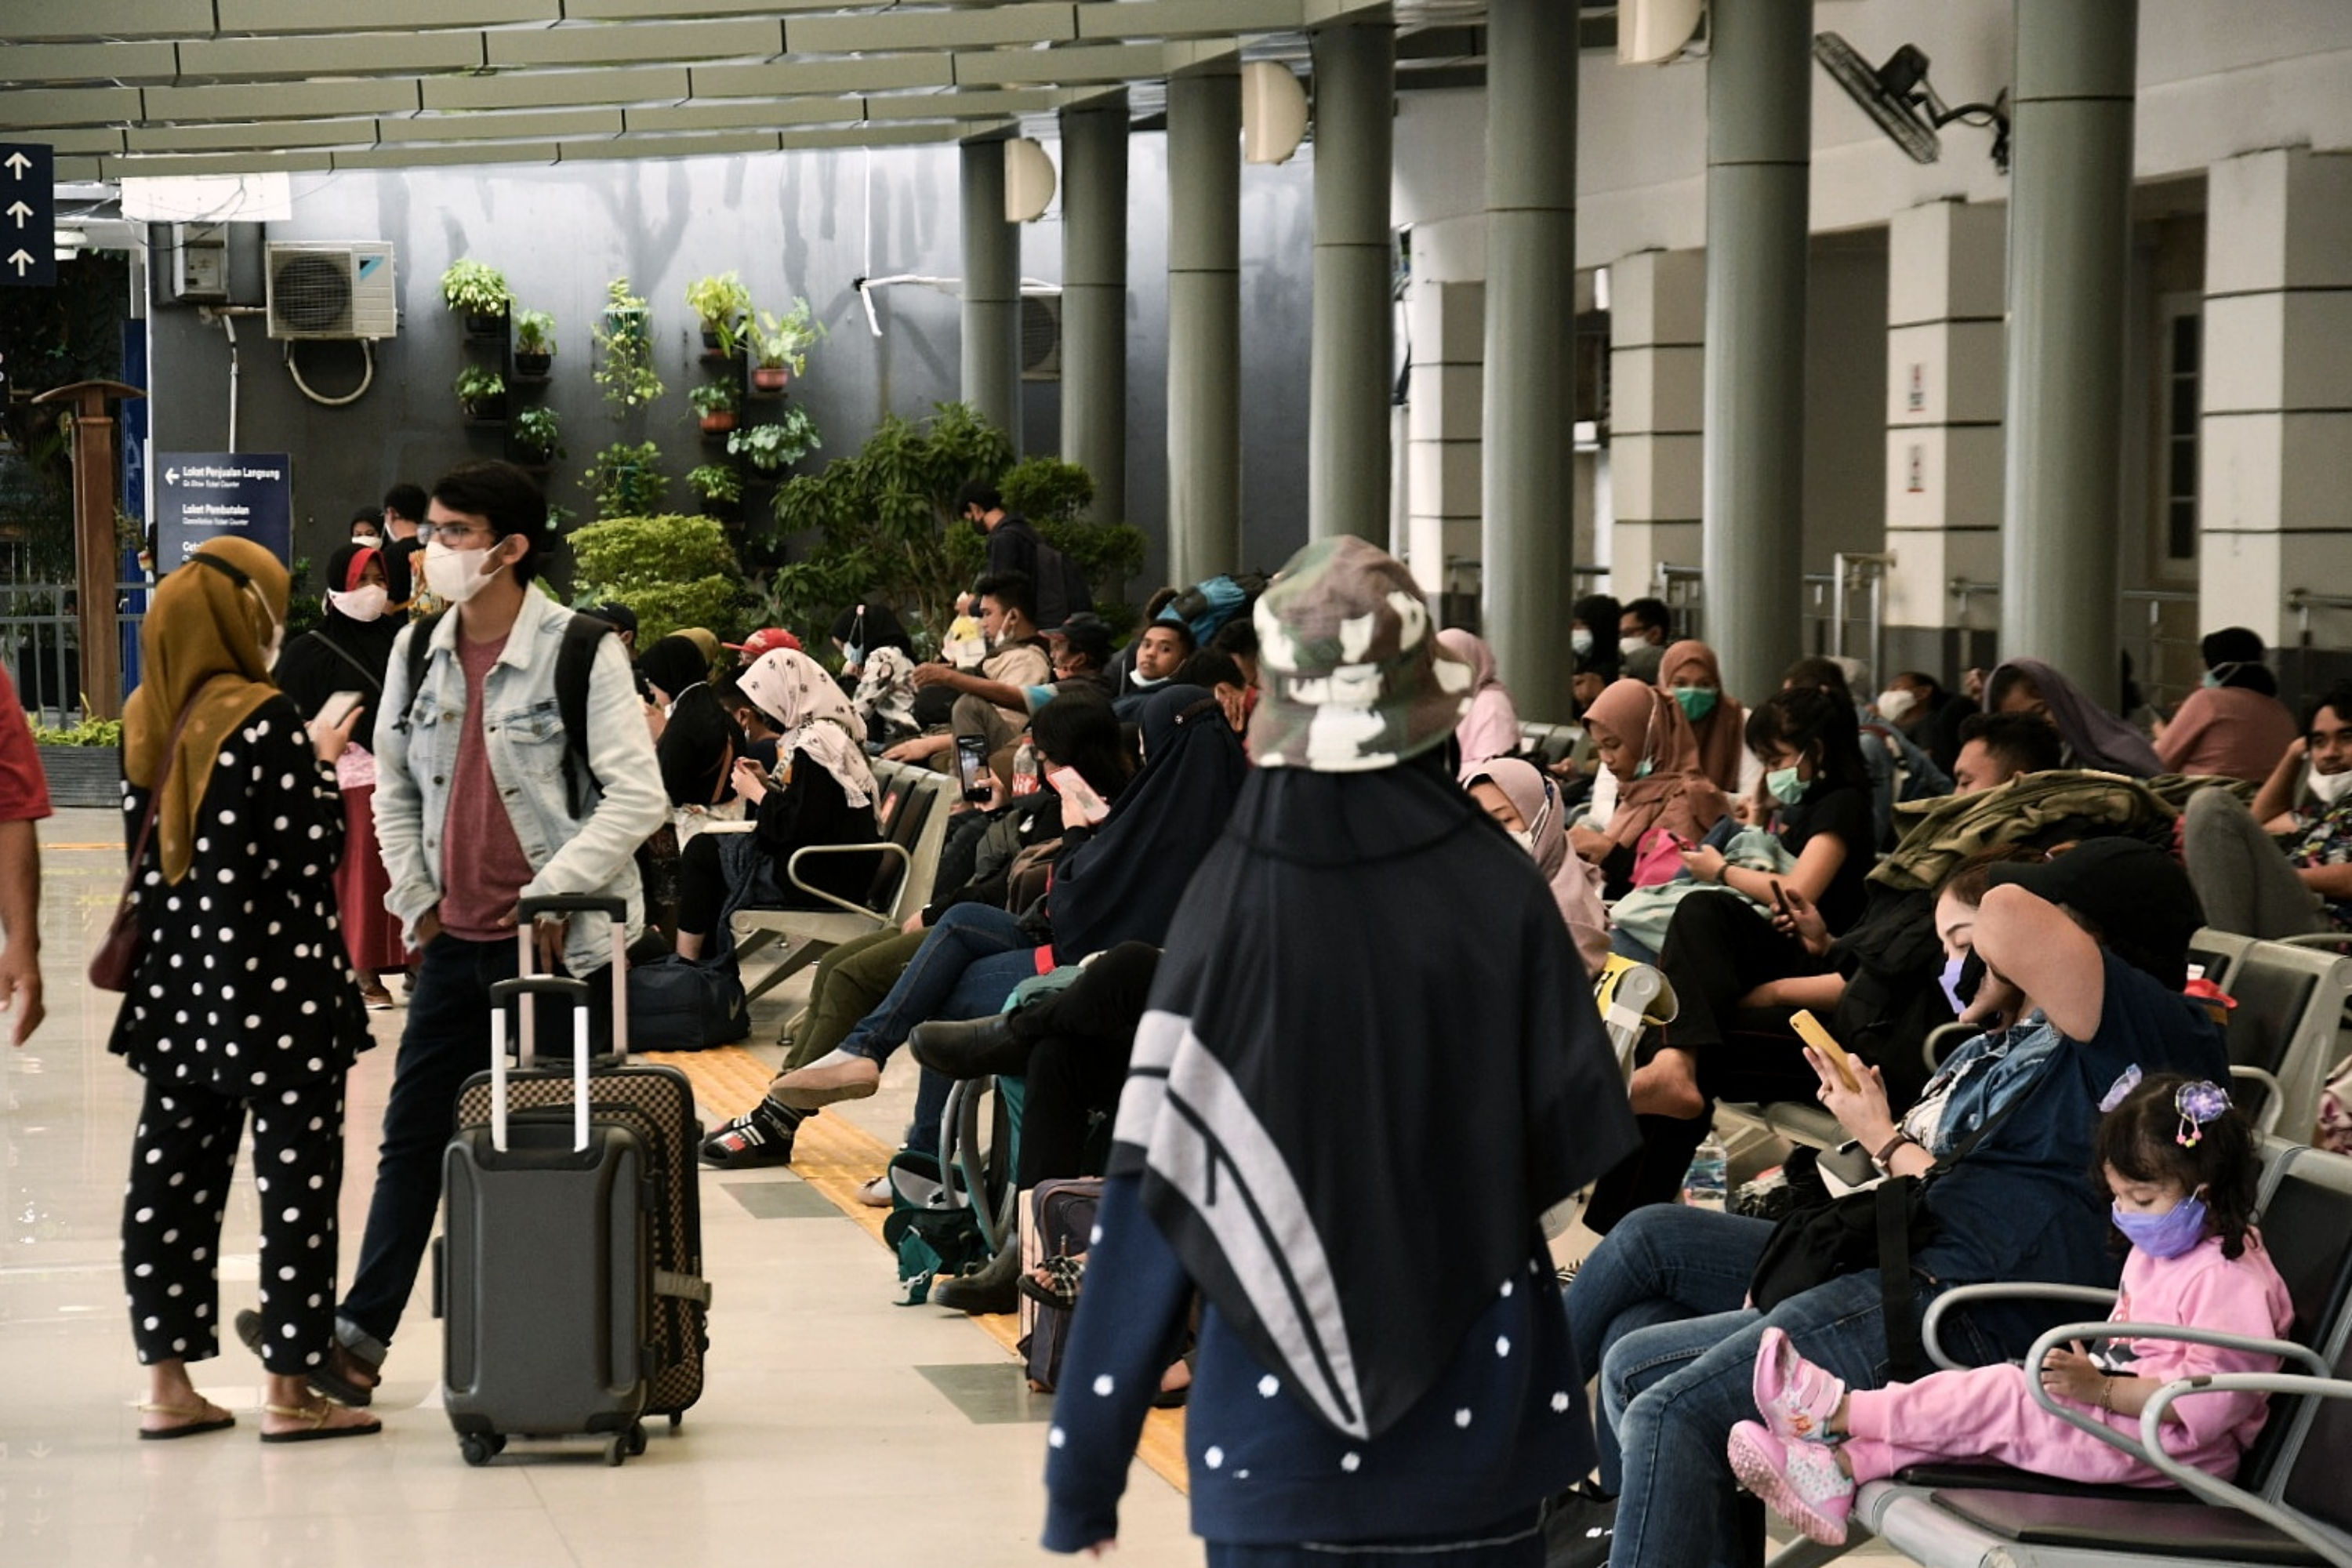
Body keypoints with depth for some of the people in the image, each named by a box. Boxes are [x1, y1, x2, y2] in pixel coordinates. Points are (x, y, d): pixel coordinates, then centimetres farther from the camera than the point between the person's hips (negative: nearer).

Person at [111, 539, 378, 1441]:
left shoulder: (145, 718, 6)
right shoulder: (264, 720, -15)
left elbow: (144, 846, 12)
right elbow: (314, 851, -14)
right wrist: (322, 768, 2)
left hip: (177, 987, 7)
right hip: (273, 985, -7)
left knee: (171, 1172, 10)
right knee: (295, 1177, 0)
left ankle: (166, 1382, 14)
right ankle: (288, 1390, 2)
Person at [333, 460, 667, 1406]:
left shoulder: (581, 652, -11)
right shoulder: (419, 650, 7)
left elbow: (637, 797, -14)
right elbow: (394, 784, 18)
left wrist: (552, 892, -17)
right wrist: (415, 896, 8)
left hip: (558, 942, -5)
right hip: (455, 939, 6)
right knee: (415, 1133, 6)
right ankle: (360, 1336, 9)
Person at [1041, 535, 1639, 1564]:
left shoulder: (1231, 907, -10)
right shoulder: (1500, 896, -8)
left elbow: (1154, 1191, -9)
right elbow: (1587, 1146, -4)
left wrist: (1084, 1473, -3)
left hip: (1278, 1445, -1)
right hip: (1476, 1431, 1)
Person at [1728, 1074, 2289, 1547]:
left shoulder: (2232, 1281, -19)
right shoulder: (2160, 1247, 16)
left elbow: (2210, 1396, -27)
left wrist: (2099, 1388, -28)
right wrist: (2086, 1369, 9)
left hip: (2176, 1450, -10)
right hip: (2112, 1405, 10)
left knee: (2004, 1397, -20)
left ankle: (1840, 1412, -17)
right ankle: (1840, 1472, -20)